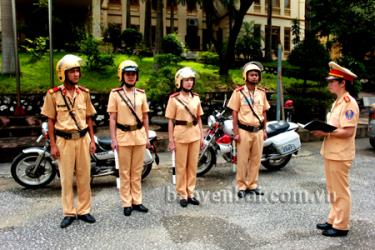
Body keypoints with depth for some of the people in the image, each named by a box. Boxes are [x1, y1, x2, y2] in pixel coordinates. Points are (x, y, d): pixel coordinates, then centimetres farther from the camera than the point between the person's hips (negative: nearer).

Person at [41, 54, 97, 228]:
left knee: (84, 177, 8)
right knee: (66, 178, 5)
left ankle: (83, 210, 21)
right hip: (64, 140, -3)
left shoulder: (84, 93, 4)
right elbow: (51, 121, -2)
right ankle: (69, 213, 18)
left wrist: (92, 140, 6)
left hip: (83, 138, 3)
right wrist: (53, 145, -5)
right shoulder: (53, 94, -5)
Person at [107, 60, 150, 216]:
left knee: (137, 171, 10)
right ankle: (127, 203, 15)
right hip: (123, 136, -3)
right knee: (125, 172, 5)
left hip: (139, 135, 3)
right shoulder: (115, 93, -3)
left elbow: (145, 117, 11)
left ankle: (137, 201, 21)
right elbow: (112, 118, -4)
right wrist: (113, 139, -9)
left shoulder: (141, 94, 7)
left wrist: (147, 136, 8)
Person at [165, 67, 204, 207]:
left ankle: (191, 193, 23)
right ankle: (182, 194, 18)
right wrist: (171, 140, -8)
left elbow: (199, 118, 12)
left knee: (193, 165, 10)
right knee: (181, 166, 5)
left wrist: (201, 136, 9)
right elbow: (170, 121, -5)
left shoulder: (196, 97, 8)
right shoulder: (174, 98, -5)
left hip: (195, 134, 4)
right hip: (181, 134, -4)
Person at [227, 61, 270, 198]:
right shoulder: (238, 92, -5)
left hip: (258, 131, 4)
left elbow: (264, 112, 14)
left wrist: (264, 130, 10)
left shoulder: (262, 92, 8)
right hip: (244, 131, -4)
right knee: (242, 160, 1)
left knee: (256, 159, 9)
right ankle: (241, 186, 13)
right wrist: (236, 132, -10)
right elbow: (234, 113, -5)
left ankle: (252, 184, 22)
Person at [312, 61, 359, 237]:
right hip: (331, 153, 10)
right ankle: (333, 220, 30)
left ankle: (341, 226, 12)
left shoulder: (348, 103, -16)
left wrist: (326, 132, -21)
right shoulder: (337, 102, 15)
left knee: (340, 191, 1)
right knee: (332, 190, 17)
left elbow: (348, 131, -23)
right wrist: (322, 130, 3)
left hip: (339, 155, -10)